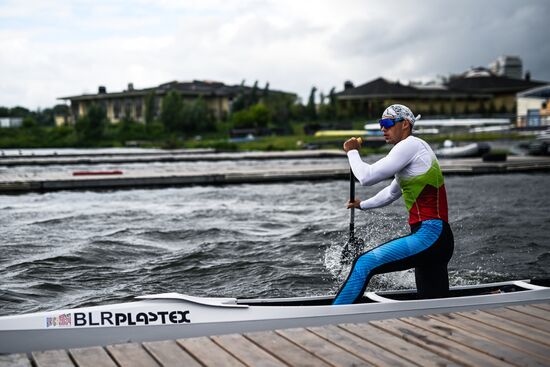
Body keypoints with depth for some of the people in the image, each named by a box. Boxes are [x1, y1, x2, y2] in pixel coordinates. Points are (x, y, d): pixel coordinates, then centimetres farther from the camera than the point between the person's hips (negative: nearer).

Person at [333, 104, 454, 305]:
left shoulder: (411, 145, -6)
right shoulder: (411, 150, 24)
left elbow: (367, 177, -10)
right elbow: (392, 192, 40)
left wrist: (352, 152, 7)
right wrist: (363, 205, 52)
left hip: (429, 234, -11)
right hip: (438, 239, 11)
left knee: (365, 264, -17)